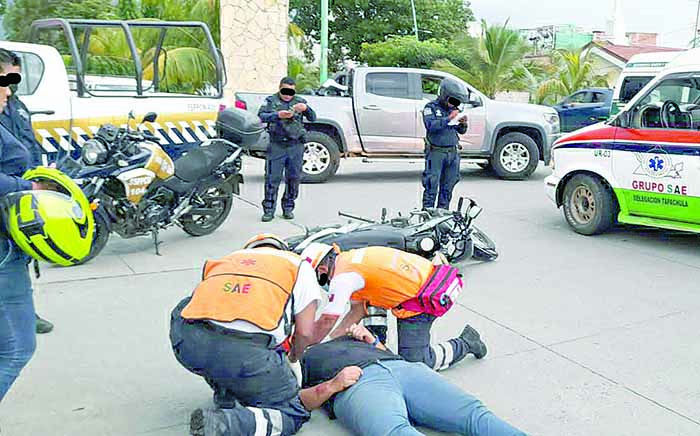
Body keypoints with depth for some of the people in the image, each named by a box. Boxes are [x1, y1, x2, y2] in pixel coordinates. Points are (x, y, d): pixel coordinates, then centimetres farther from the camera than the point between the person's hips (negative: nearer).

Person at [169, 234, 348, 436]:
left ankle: (224, 397, 30)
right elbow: (305, 332, 13)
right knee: (292, 414, 19)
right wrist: (294, 356, 37)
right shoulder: (301, 266, 22)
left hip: (187, 346, 4)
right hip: (244, 354, -4)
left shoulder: (227, 259, 33)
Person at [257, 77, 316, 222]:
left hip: (296, 146, 2)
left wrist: (306, 109, -16)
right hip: (276, 146, -2)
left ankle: (288, 208, 19)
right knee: (272, 178, -4)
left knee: (293, 178, 6)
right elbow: (261, 116, -7)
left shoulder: (300, 101, 13)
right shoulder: (271, 100, 8)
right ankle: (268, 210, 3)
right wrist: (278, 115, -23)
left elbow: (313, 118, 5)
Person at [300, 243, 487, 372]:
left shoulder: (343, 277, -16)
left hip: (422, 299, -9)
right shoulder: (351, 258, 12)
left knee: (414, 361, -1)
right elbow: (358, 310, 14)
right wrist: (330, 339, 11)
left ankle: (466, 343, 12)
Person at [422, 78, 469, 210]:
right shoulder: (431, 107, -1)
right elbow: (431, 125, -19)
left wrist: (463, 124, -3)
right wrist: (448, 118, -22)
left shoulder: (454, 109, 15)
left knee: (448, 185, 8)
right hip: (436, 152, -5)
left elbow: (461, 131, 19)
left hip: (453, 152, 6)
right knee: (432, 185, -7)